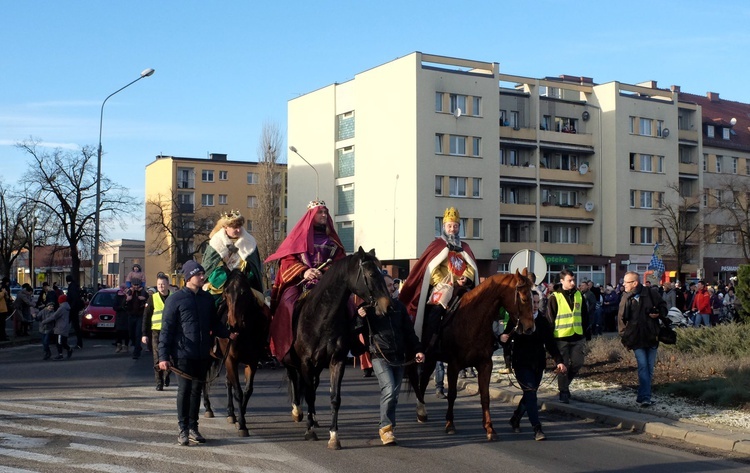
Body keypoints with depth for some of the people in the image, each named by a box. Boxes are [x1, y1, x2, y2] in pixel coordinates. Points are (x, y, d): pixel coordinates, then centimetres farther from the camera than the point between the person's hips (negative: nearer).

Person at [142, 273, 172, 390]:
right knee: (158, 359, -1)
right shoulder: (152, 298, 4)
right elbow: (146, 317, 4)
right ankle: (159, 383, 7)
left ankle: (166, 375, 29)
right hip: (156, 332, -1)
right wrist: (144, 334, -1)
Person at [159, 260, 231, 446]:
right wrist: (163, 356, -11)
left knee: (197, 390, 11)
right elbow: (166, 329, -6)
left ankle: (193, 427, 22)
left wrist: (228, 334, 2)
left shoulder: (207, 298, 9)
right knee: (184, 390, -1)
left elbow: (215, 323, 17)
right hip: (183, 354, -5)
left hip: (203, 355, 5)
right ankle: (183, 429, 9)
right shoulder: (175, 299, -5)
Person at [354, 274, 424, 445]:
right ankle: (386, 427, -5)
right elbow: (356, 330, -2)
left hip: (399, 357, 5)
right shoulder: (367, 308, -2)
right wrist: (360, 318, -22)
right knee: (389, 390, -19)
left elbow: (409, 330, 15)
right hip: (380, 357, -5)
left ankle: (386, 427, 22)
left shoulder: (398, 306, 11)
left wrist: (417, 350, 6)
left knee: (394, 395, 8)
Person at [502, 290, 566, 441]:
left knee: (530, 393, 13)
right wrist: (503, 338, -28)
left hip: (538, 364, 4)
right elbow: (506, 337, -3)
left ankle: (515, 418, 37)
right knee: (530, 392, -15)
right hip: (521, 363, -4)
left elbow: (551, 344, 4)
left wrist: (559, 361, -8)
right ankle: (537, 429, -18)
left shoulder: (543, 321, 5)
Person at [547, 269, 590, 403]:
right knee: (563, 365, 0)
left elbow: (584, 315, 16)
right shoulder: (555, 297, -6)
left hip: (577, 336, 5)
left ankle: (564, 384, 29)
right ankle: (563, 392, 10)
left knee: (577, 363, 7)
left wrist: (587, 331, 13)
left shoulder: (579, 295, 8)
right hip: (561, 337, -5)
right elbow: (550, 318, -6)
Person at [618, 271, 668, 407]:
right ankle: (645, 397, -13)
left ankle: (643, 396, 18)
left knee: (649, 367, 7)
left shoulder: (651, 293, -5)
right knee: (642, 366, -11)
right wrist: (623, 336, -2)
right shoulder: (626, 298, -1)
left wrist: (659, 314, -11)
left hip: (651, 337, 1)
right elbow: (621, 318, 3)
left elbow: (663, 306, 10)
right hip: (636, 338, -1)